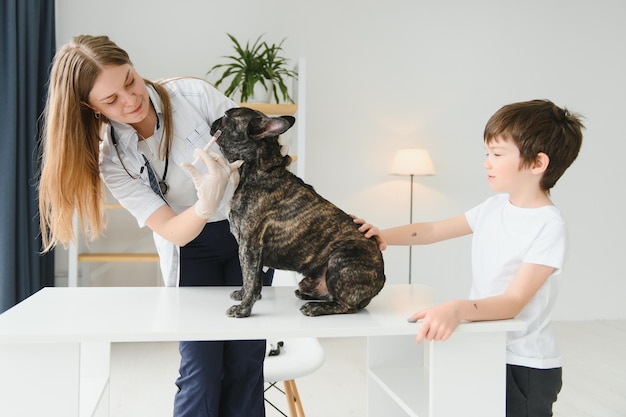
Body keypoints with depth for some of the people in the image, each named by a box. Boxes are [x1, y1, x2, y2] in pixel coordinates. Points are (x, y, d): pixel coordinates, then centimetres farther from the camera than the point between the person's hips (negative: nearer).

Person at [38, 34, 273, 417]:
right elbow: (174, 232, -18)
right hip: (190, 247, 0)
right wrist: (207, 204, -40)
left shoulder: (194, 94, -15)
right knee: (202, 367, -7)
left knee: (245, 360, -1)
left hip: (247, 229, 1)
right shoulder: (111, 160, -13)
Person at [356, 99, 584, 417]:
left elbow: (513, 301, -28)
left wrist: (458, 309, -44)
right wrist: (383, 236, -4)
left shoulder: (548, 226, -19)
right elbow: (432, 230, 10)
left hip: (526, 368, -6)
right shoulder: (494, 207, 2)